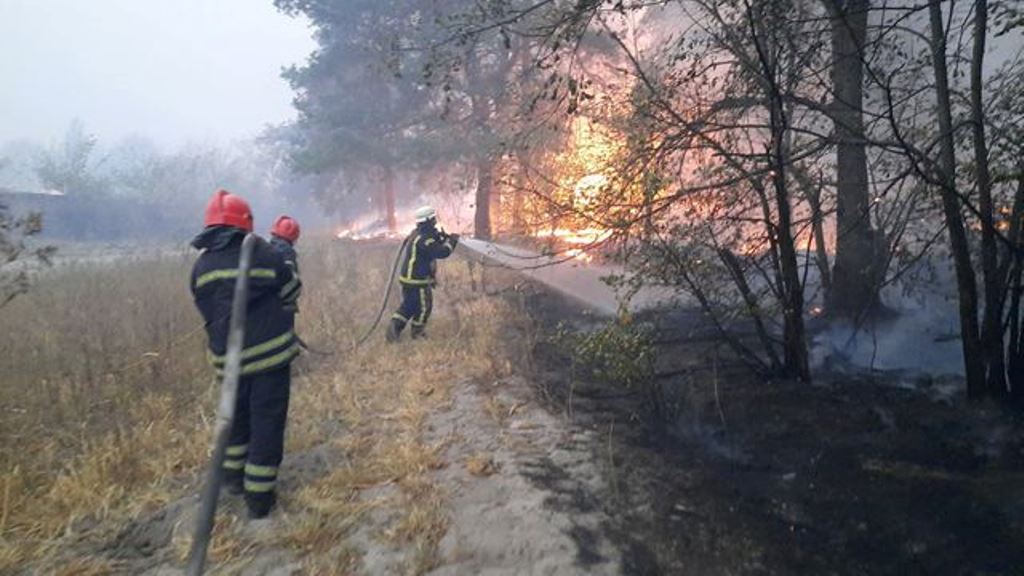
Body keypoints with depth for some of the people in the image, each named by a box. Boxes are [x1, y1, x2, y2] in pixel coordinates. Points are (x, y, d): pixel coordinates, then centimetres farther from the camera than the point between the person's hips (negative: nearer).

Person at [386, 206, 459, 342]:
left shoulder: (418, 234, 9)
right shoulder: (423, 239, -23)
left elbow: (433, 247, 19)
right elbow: (442, 252, -29)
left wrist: (442, 238, 2)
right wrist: (452, 240, -13)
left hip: (408, 278, 9)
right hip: (418, 281, -9)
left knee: (408, 305, 19)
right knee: (424, 306, 9)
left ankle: (395, 325, 11)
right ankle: (417, 331, 23)